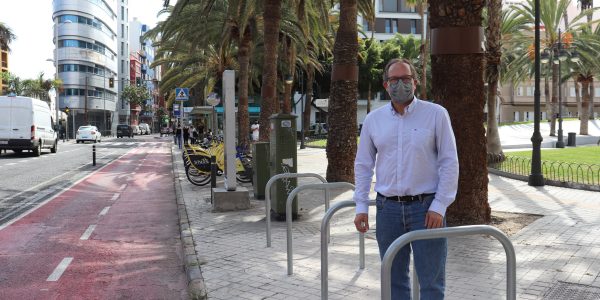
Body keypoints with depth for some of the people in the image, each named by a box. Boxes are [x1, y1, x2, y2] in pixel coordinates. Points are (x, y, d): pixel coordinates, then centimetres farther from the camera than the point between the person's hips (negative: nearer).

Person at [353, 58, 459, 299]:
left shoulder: (436, 114, -2)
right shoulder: (373, 119, 6)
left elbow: (449, 162, -3)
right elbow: (363, 165, 10)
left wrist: (439, 206, -10)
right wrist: (361, 206, 4)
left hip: (426, 207, -3)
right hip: (388, 208, 3)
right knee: (394, 279, 13)